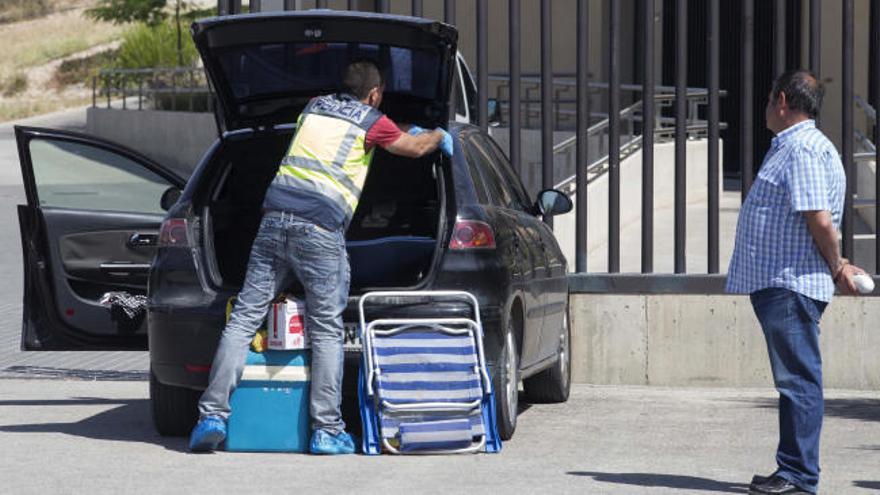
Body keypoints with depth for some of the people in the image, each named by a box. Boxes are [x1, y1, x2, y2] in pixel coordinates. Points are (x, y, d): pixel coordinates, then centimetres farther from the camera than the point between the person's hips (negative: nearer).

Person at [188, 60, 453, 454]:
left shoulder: (314, 107, 24)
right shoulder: (371, 122, 9)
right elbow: (415, 148, 26)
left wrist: (407, 131, 57)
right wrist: (439, 136, 50)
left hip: (275, 217, 4)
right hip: (320, 229, -4)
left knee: (244, 319, 3)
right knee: (327, 331, 2)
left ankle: (212, 415, -4)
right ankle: (326, 431, -2)